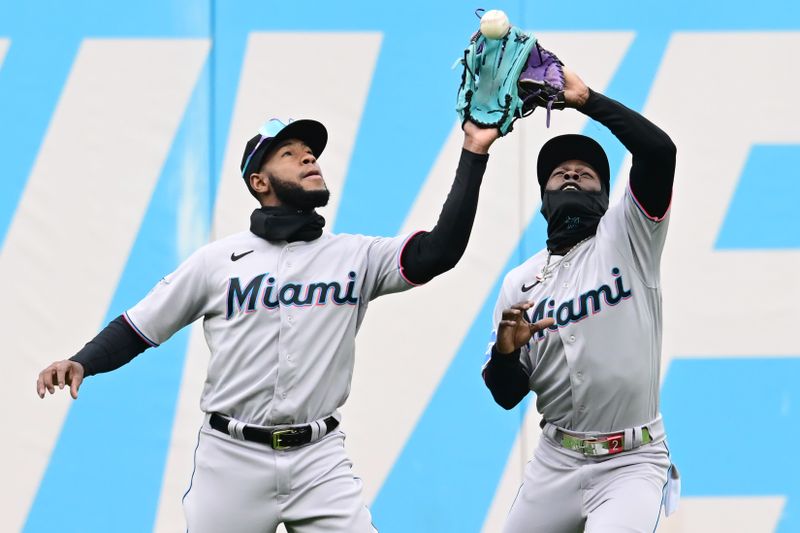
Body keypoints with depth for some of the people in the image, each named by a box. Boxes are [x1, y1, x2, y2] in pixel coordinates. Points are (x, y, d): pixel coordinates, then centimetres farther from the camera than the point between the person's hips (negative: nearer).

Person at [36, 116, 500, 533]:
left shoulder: (356, 256, 6)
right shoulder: (218, 261, 4)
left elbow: (440, 252, -8)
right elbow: (138, 328, 7)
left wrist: (474, 154, -15)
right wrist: (81, 363, -12)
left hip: (320, 461, 1)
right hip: (232, 460, -1)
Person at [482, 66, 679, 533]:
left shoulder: (626, 239, 1)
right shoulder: (520, 284, 10)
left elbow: (660, 150, -15)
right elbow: (507, 394, 8)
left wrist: (585, 98, -16)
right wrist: (505, 352, -13)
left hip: (632, 462, -5)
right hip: (557, 462, 5)